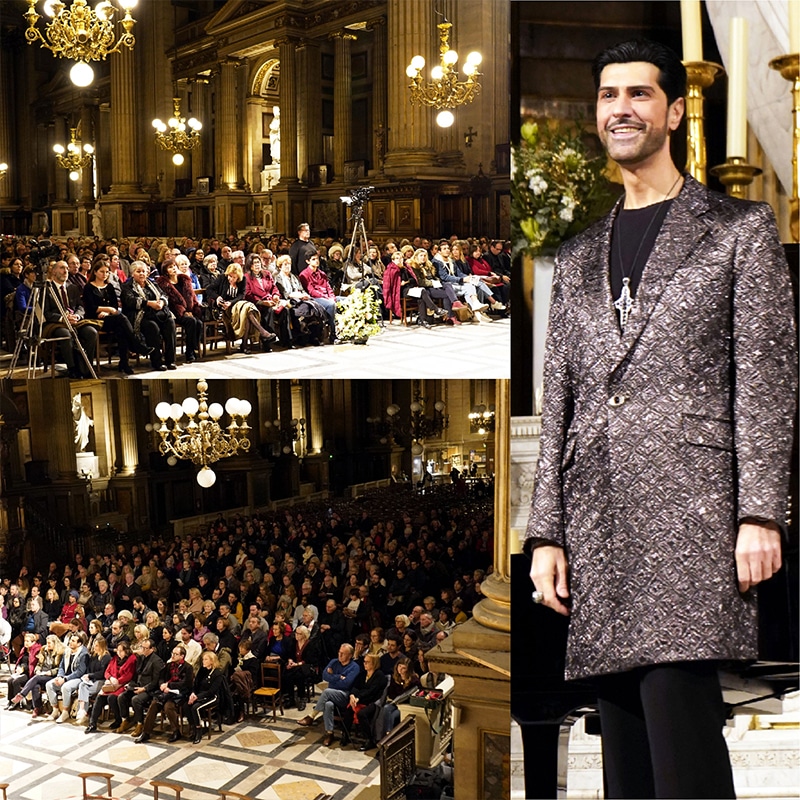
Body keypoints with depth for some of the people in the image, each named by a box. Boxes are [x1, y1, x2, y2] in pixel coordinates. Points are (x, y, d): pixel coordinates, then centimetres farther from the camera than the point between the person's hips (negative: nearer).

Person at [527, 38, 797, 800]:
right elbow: (559, 401, 16)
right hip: (600, 523, 5)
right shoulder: (577, 258, 21)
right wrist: (547, 533, 8)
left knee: (676, 700, -14)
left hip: (692, 510, -4)